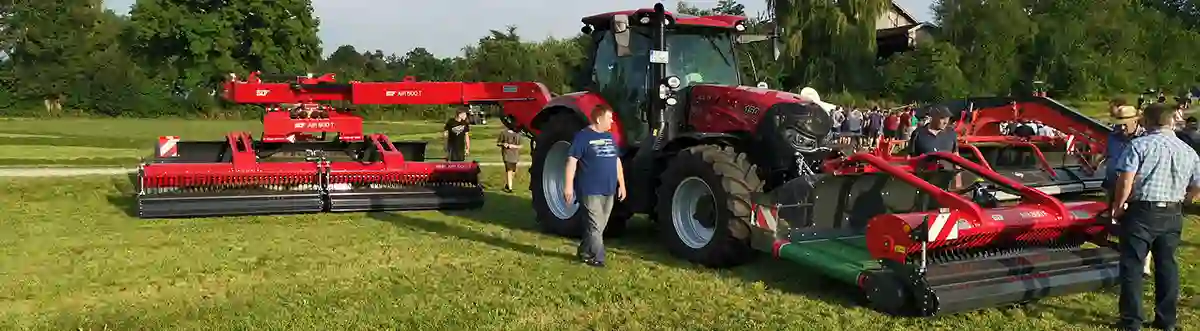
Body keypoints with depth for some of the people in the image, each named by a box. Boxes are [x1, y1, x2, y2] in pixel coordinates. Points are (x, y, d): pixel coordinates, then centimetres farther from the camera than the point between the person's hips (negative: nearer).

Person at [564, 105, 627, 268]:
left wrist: (621, 184, 15)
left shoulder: (609, 137, 14)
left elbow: (617, 161, 19)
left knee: (599, 226, 13)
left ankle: (585, 252, 26)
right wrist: (569, 186, -18)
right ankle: (597, 257, 3)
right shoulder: (583, 136, -9)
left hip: (608, 190, 8)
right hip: (590, 190, -7)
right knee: (595, 226, -6)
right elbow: (572, 161, -12)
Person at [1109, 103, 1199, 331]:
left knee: (1132, 266, 1)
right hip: (1173, 216, 5)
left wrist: (1118, 206, -6)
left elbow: (1125, 181, -17)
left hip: (1141, 212, -5)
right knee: (1167, 265, 15)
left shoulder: (1139, 145, -10)